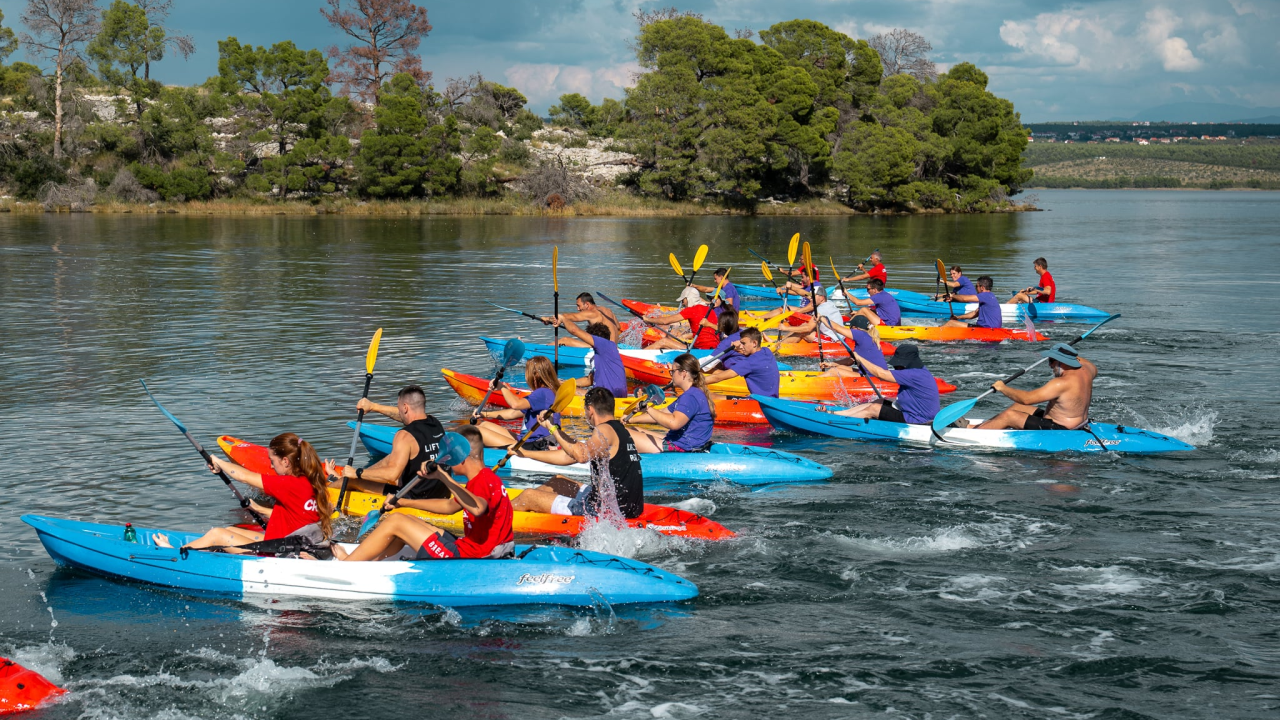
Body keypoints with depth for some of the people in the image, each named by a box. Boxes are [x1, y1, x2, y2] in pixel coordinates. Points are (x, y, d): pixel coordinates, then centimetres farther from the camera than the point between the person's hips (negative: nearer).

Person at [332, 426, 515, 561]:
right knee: (406, 521, 22)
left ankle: (344, 566, 6)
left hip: (468, 559, -11)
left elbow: (477, 508, -43)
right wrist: (404, 502, 25)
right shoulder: (486, 477, 14)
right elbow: (450, 506, 26)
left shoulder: (482, 482, -19)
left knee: (395, 522, -4)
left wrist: (444, 477, -46)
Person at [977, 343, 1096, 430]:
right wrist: (1072, 355, 35)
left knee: (1009, 416, -7)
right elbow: (1094, 369, 27)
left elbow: (1026, 398, -30)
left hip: (1059, 431, -10)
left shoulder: (1062, 383, -29)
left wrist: (1003, 388, -16)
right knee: (1017, 407, 17)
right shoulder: (1085, 371, -2)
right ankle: (979, 427, 23)